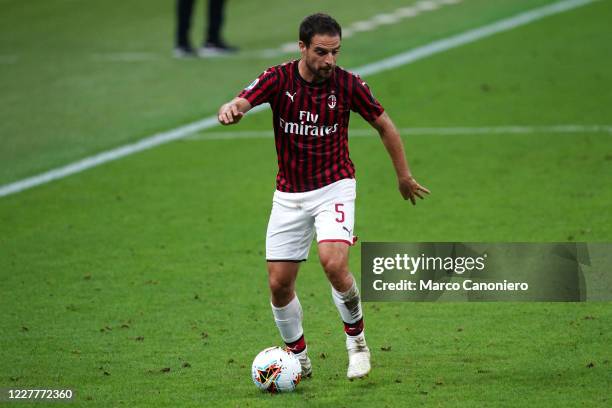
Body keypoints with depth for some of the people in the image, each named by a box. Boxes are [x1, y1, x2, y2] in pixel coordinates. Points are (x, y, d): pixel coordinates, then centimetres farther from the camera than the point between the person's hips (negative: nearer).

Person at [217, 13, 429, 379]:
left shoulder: (349, 84, -10)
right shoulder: (279, 79, -10)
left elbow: (385, 125, 5)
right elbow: (241, 103, -25)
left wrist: (405, 177, 11)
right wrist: (230, 110, -50)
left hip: (334, 188, -2)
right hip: (288, 195, 2)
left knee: (334, 263, -25)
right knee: (279, 283, -1)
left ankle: (357, 339, 0)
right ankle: (298, 358, 22)